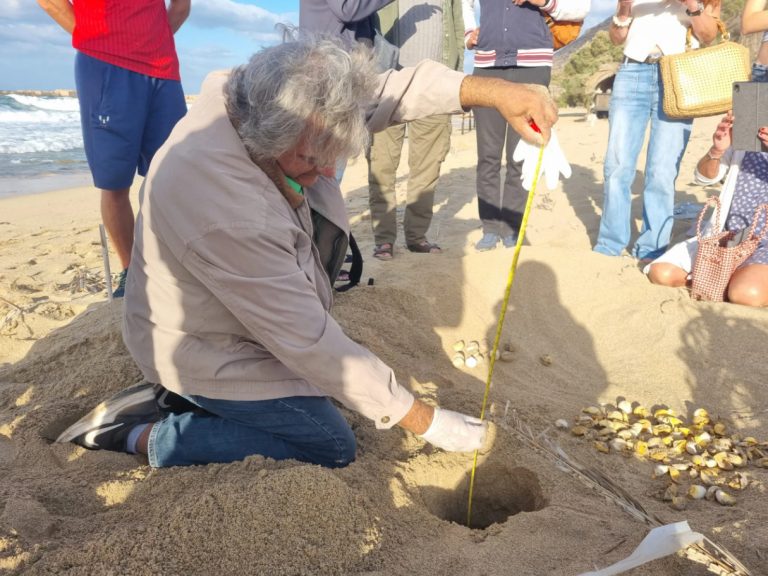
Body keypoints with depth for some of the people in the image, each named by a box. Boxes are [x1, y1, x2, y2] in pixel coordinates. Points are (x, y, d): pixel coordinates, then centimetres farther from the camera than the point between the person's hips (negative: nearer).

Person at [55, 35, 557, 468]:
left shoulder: (265, 101, -17)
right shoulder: (229, 215, -39)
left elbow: (385, 91, -9)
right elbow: (310, 343, -32)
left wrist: (491, 91, -22)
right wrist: (423, 420, -23)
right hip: (205, 354, -8)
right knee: (332, 448, -2)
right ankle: (146, 435, 1)